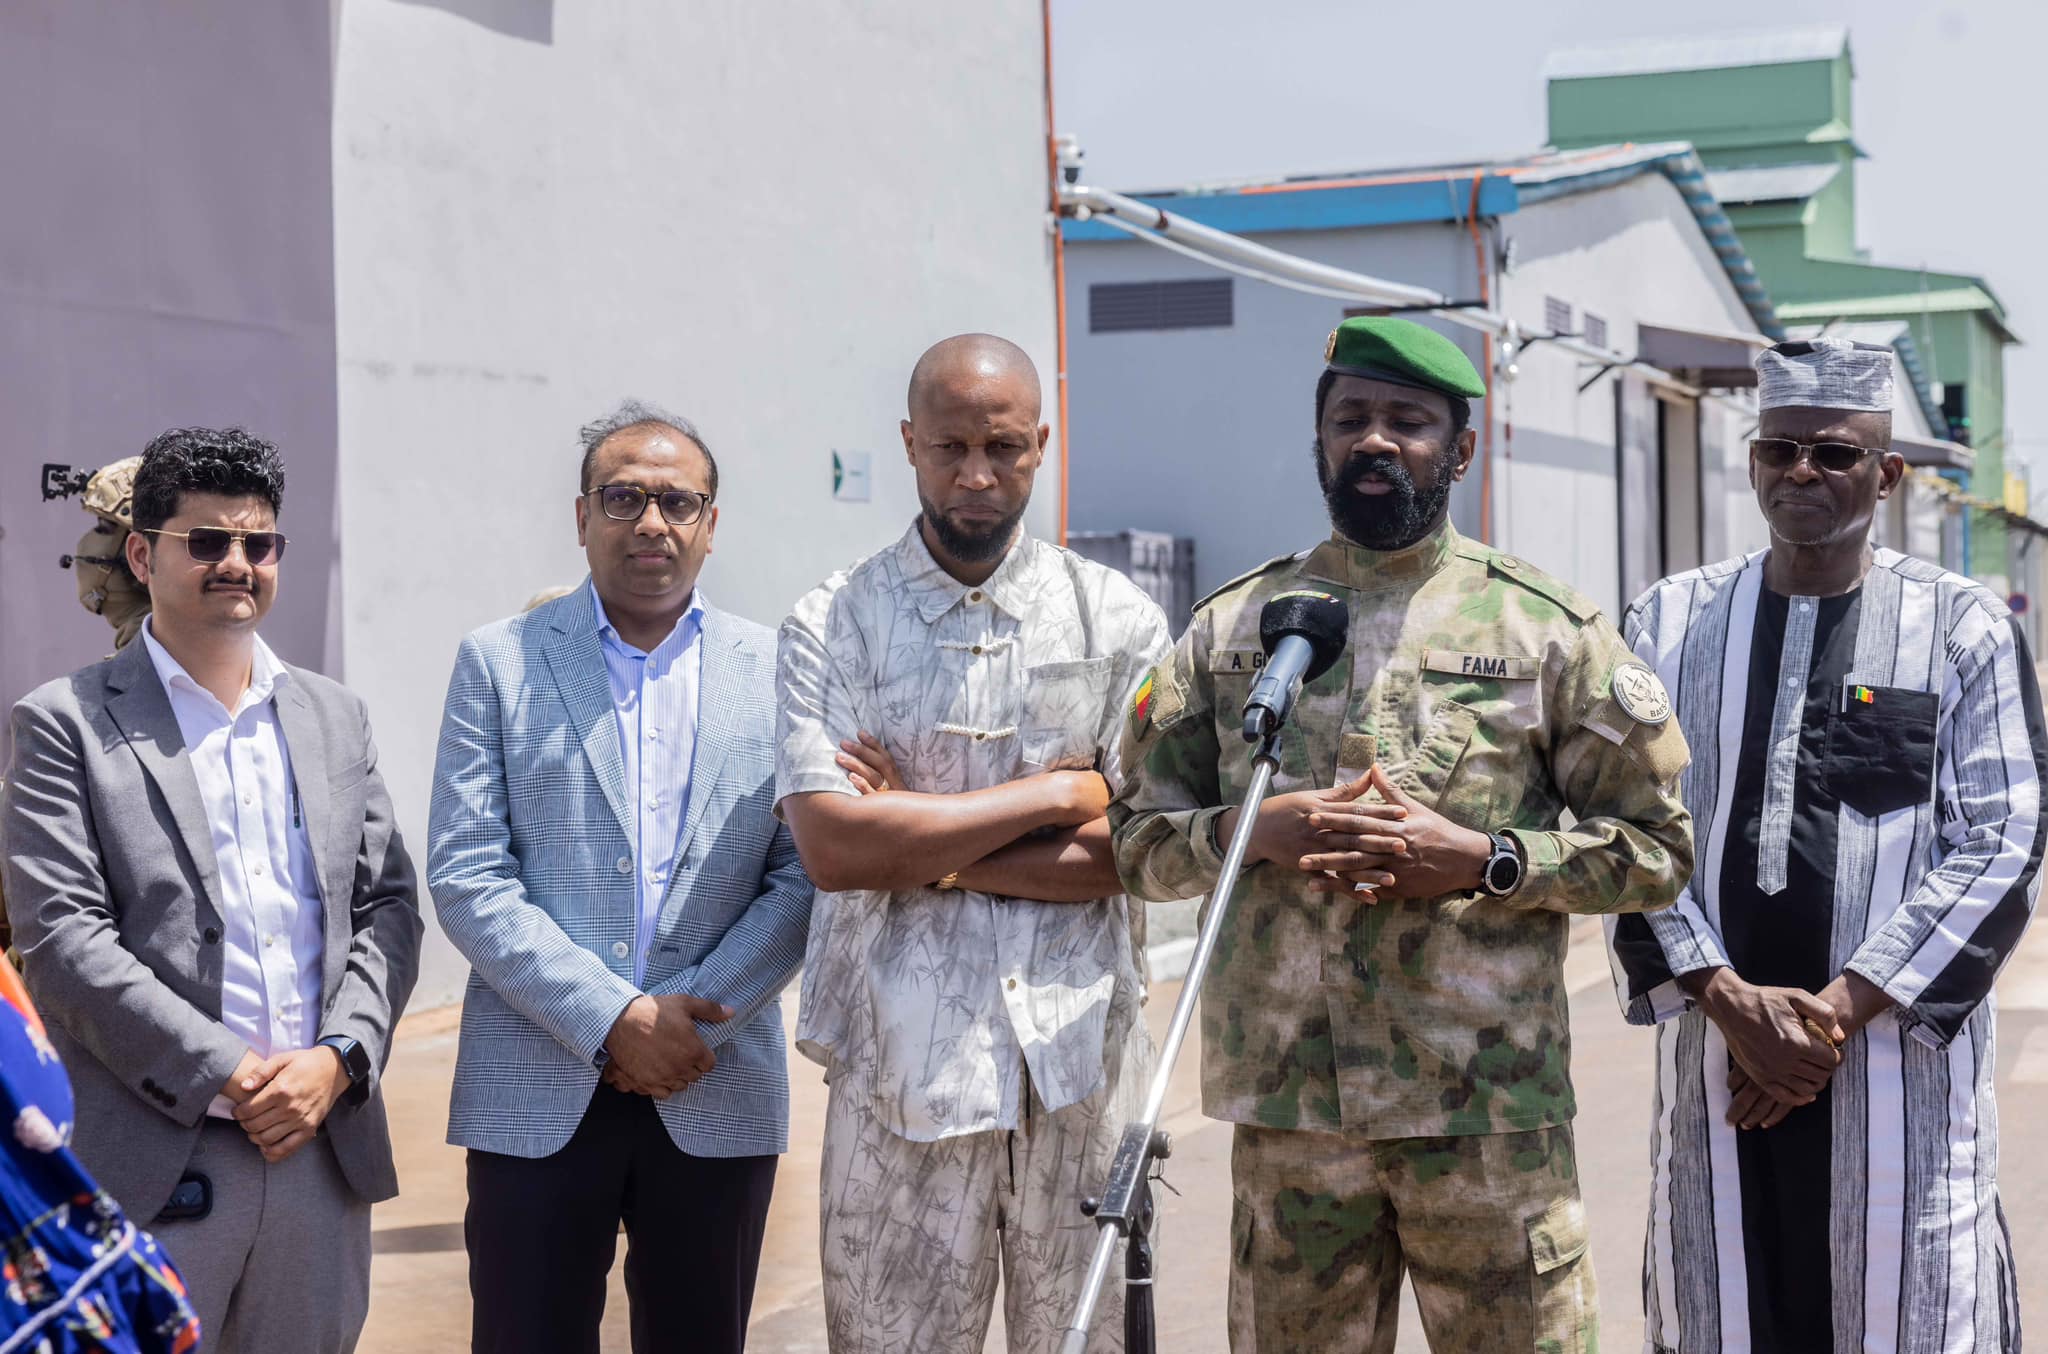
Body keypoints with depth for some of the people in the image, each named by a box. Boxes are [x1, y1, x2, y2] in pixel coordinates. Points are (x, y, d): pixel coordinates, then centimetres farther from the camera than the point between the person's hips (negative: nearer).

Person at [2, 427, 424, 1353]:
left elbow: (388, 908, 10)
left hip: (324, 1144, 4)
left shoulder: (335, 718, 13)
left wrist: (336, 1058, -6)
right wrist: (228, 1076, -13)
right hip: (153, 1166, -4)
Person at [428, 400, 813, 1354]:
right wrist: (612, 1019, -13)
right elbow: (466, 874, -5)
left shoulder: (776, 674, 6)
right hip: (536, 1094, -1)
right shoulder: (499, 663, 2)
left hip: (718, 1095, 1)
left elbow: (804, 875, 1)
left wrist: (693, 1020, -11)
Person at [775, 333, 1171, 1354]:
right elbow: (833, 847, -11)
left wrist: (919, 844, -8)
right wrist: (1058, 792, -8)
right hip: (902, 1065, -1)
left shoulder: (1119, 619, 6)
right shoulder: (829, 625, 2)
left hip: (1081, 1057, 1)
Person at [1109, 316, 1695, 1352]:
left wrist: (1480, 858, -13)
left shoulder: (1547, 627, 2)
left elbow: (1656, 849, 1)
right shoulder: (1232, 625, 8)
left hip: (1490, 1106, -2)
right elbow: (1140, 838, 9)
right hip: (1285, 1105, 2)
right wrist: (1261, 833, -11)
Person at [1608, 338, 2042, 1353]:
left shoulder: (1964, 628, 3)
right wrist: (1731, 999, -10)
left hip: (1897, 1056, -2)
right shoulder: (1671, 621, 8)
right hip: (1712, 1047, 2)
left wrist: (1841, 1007, -11)